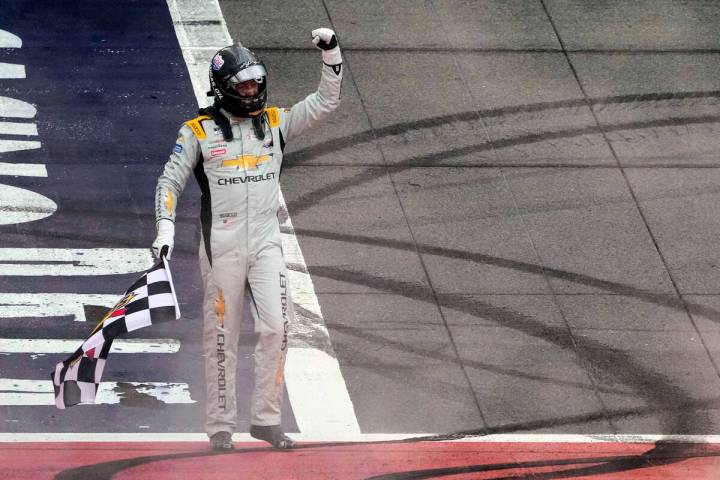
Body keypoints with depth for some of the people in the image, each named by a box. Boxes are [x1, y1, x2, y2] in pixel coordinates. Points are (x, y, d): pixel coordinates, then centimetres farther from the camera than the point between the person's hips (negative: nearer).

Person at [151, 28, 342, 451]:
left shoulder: (275, 122, 8)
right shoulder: (199, 131, -1)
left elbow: (325, 102, 5)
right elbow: (170, 181, 3)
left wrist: (332, 55, -6)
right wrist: (166, 228, -8)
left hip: (266, 242, 3)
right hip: (221, 243, -3)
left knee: (276, 327, -7)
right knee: (222, 336, 1)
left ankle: (266, 418, 2)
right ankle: (221, 425, 9)